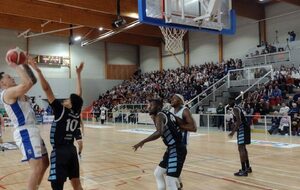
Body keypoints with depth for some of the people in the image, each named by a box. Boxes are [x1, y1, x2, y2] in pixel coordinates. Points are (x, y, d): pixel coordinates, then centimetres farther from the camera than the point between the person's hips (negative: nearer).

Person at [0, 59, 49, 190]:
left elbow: (33, 81, 21)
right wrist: (15, 66, -14)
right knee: (37, 167, -12)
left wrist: (24, 64, 14)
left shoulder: (16, 92, 17)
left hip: (32, 130, 10)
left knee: (44, 163, 15)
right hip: (25, 132, -10)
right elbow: (27, 83, -25)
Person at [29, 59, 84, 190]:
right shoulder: (77, 113, 2)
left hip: (60, 151, -7)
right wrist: (78, 74, 23)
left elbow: (46, 89, -16)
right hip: (71, 150, 7)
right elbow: (79, 93, 15)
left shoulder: (61, 111, -13)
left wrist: (37, 70, -13)